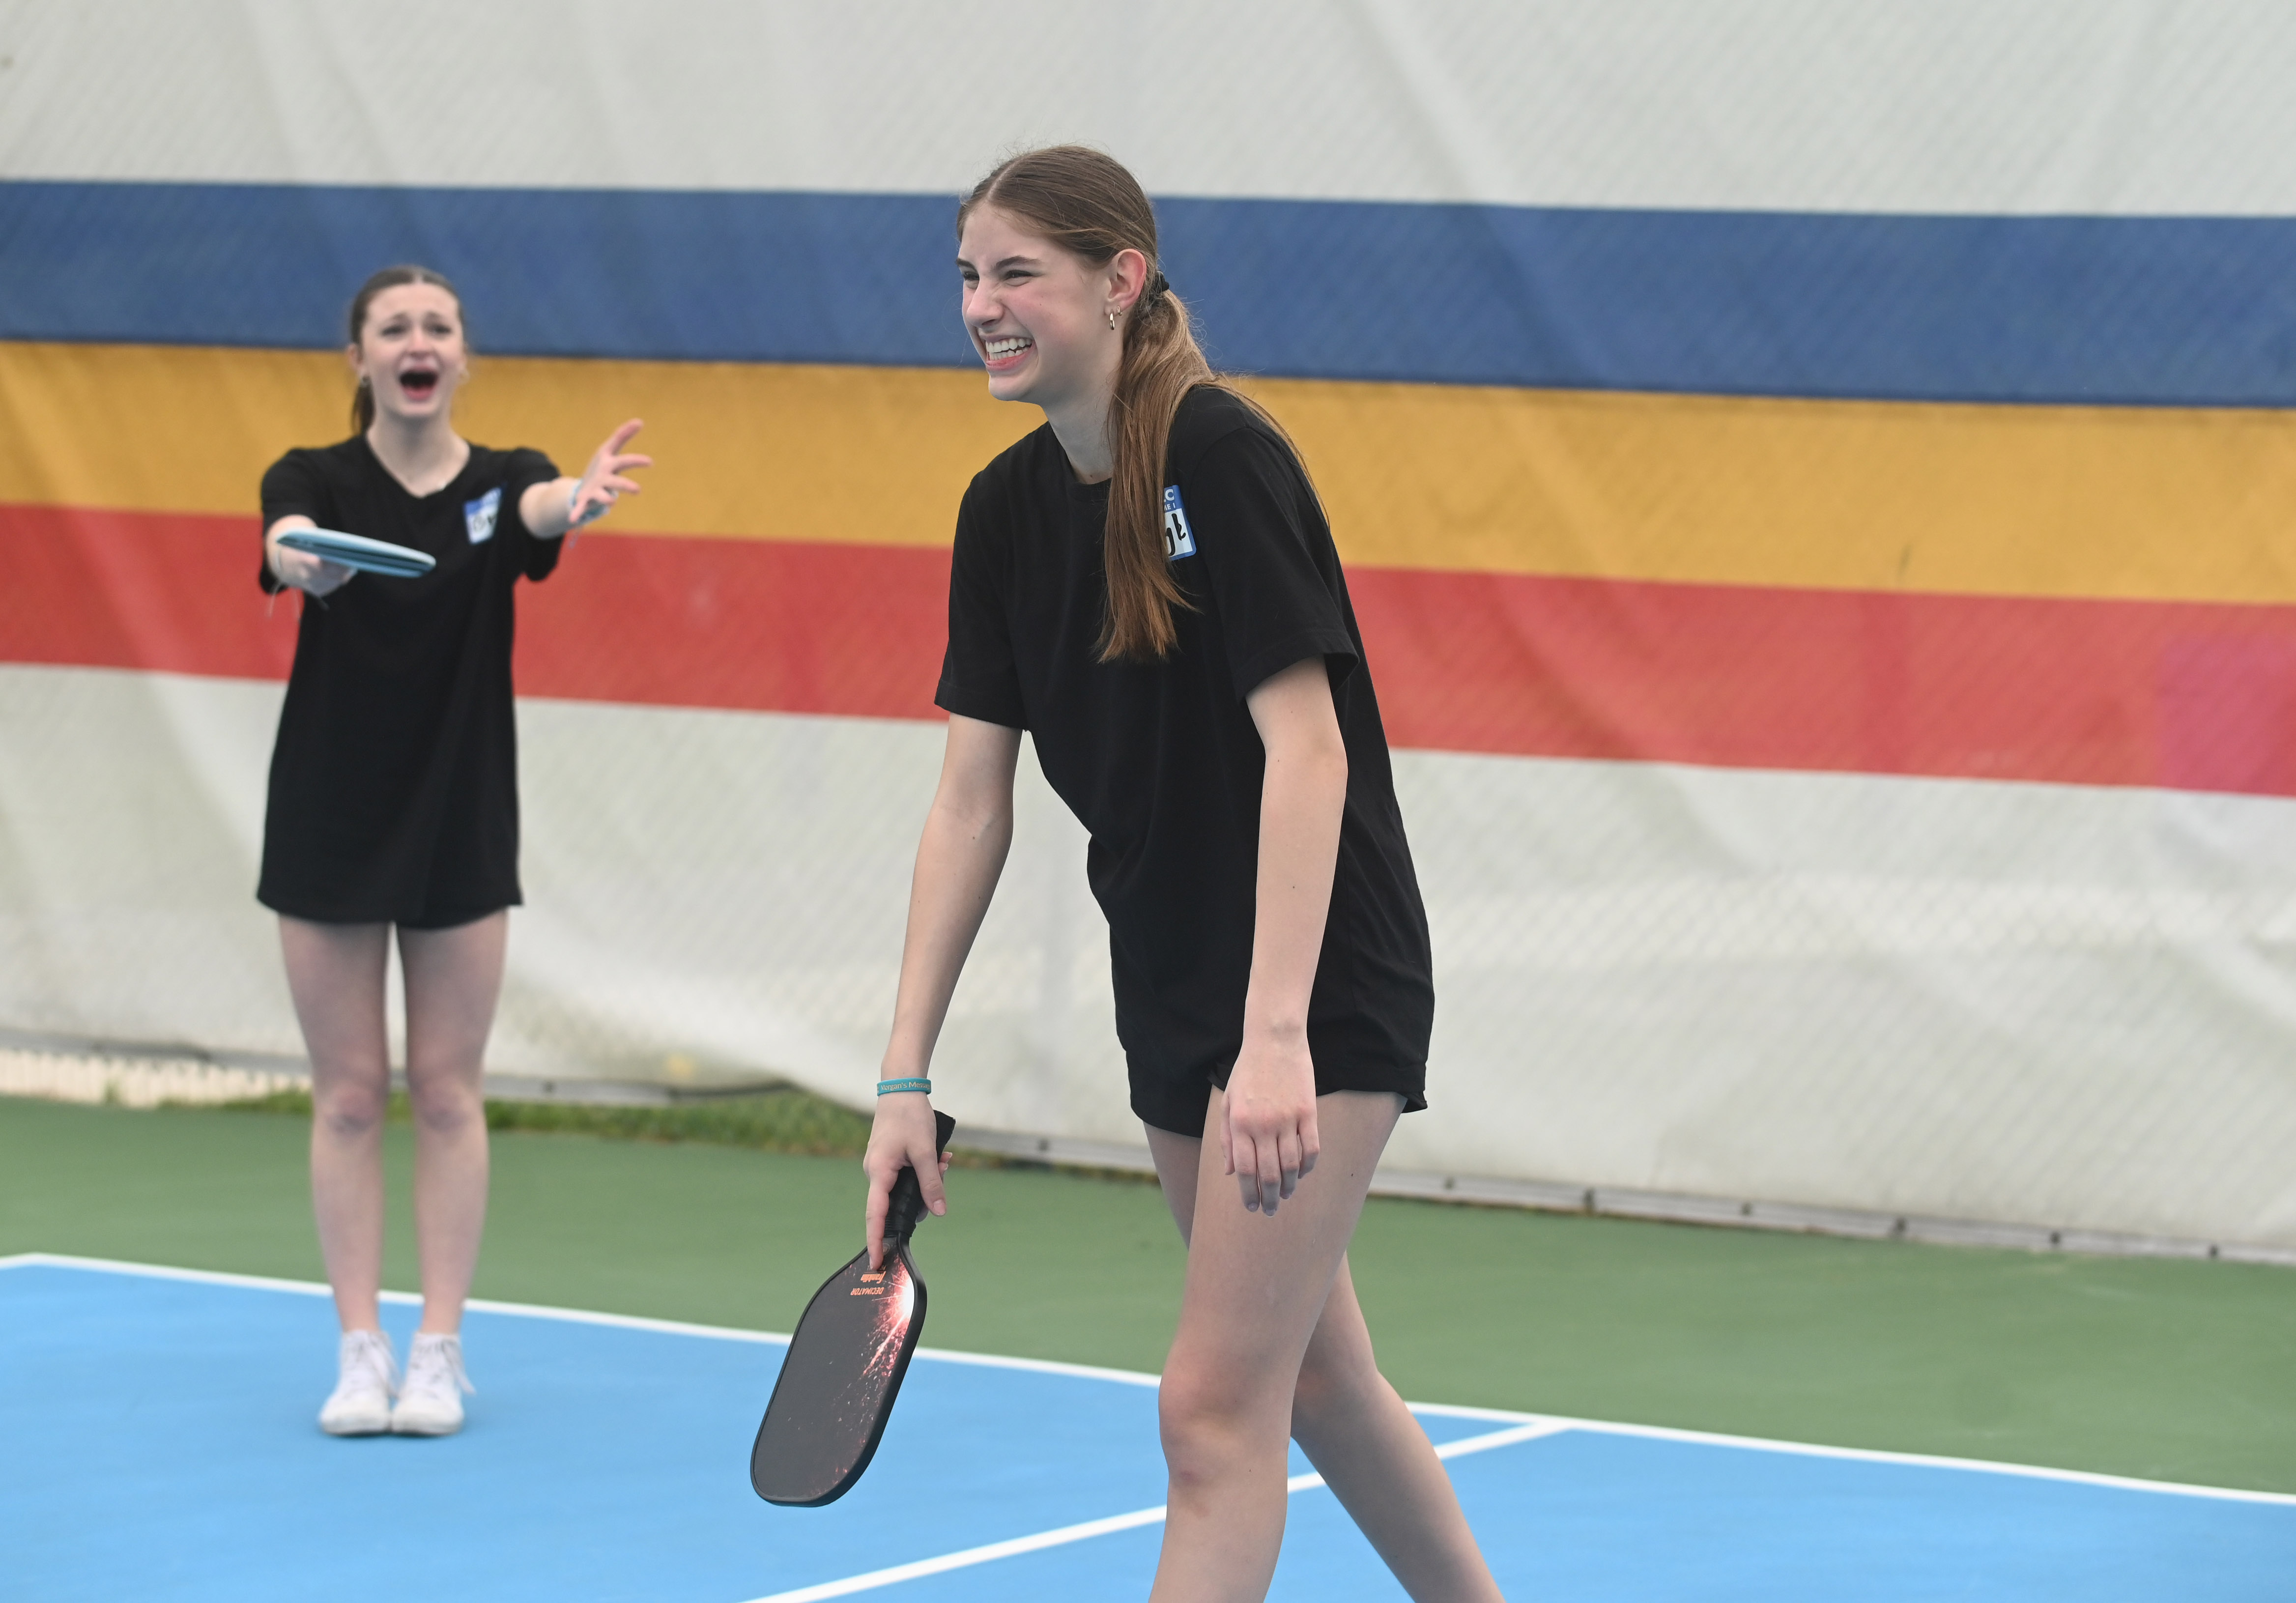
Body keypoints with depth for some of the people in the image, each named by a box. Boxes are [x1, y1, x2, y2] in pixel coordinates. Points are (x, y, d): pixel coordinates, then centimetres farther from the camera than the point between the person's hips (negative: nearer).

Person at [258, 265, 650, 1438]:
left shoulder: (500, 481, -1)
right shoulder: (315, 481, -5)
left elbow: (540, 506, -26)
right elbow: (288, 538, -28)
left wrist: (584, 497, -51)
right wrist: (303, 559, -54)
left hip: (462, 825, 1)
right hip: (330, 822, -1)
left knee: (447, 1090, 3)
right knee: (350, 1091, 2)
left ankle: (440, 1352, 9)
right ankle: (360, 1351, 8)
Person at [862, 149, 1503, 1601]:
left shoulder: (1221, 457, -17)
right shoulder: (1008, 510, 5)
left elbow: (1305, 746, -22)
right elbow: (972, 801, 5)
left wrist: (1278, 1037, -29)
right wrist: (907, 1075, 0)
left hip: (1322, 992, -8)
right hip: (1175, 993, 8)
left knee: (1216, 1406, -11)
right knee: (1314, 1381, 17)